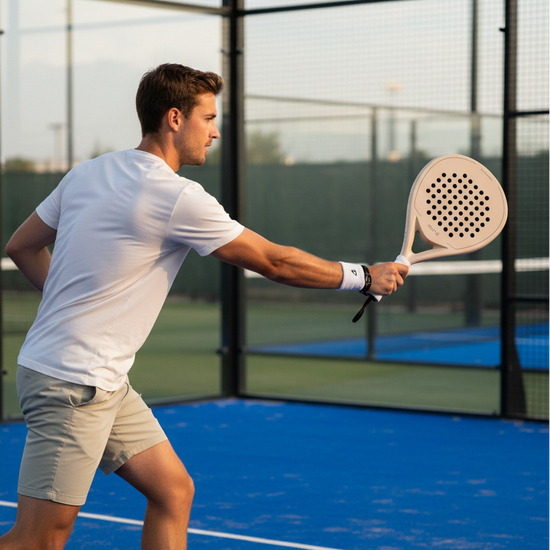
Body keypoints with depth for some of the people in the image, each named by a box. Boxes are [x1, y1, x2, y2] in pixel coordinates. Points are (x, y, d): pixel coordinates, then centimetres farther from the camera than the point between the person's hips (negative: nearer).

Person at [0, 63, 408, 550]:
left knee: (173, 491, 10)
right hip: (73, 382, -10)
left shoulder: (87, 173, 9)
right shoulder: (178, 197, -16)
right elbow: (274, 262, -9)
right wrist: (366, 276, 3)